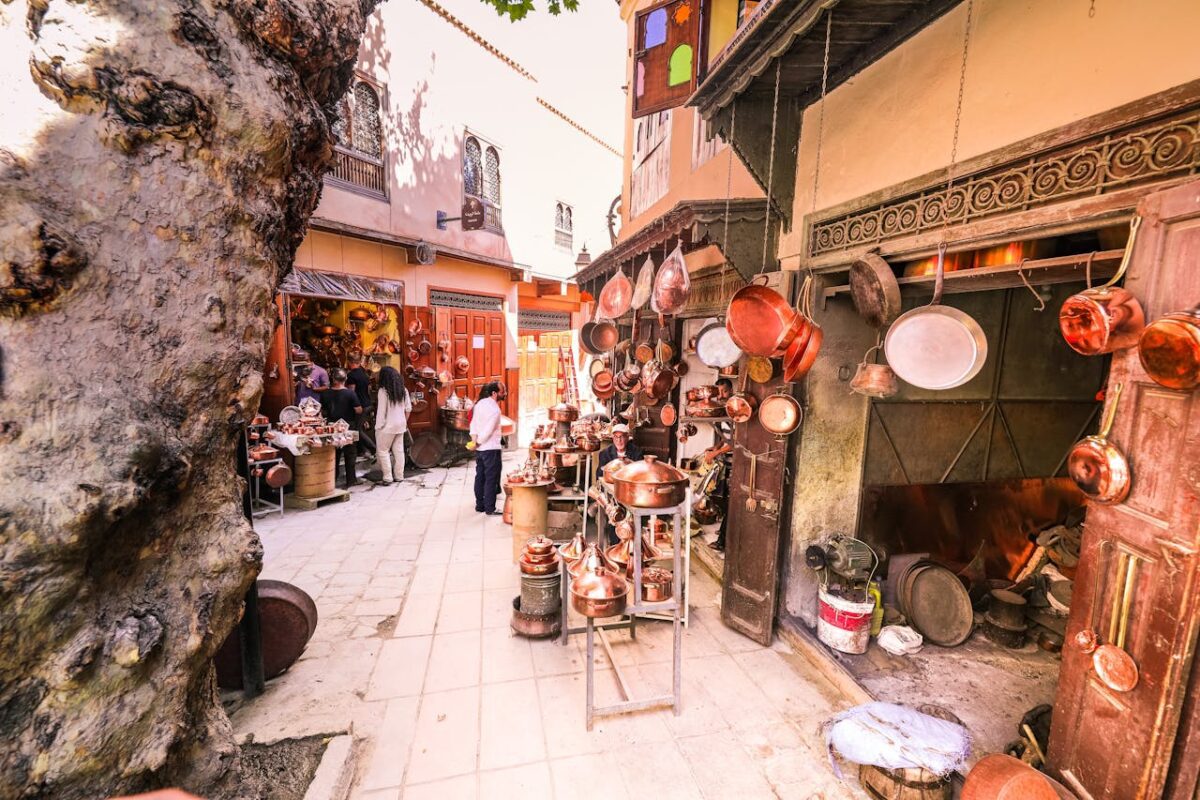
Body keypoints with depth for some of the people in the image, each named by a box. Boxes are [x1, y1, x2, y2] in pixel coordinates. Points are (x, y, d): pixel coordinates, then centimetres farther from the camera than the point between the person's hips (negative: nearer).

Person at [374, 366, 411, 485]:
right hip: (400, 424, 6)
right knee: (399, 450, 11)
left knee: (382, 450, 5)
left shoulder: (383, 391, -14)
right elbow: (408, 408, 7)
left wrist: (378, 426, -5)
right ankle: (399, 476, 17)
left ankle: (387, 477, 2)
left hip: (388, 425, -6)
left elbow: (381, 410, -13)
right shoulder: (403, 390, 3)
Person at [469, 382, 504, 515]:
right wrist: (478, 442, -8)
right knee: (491, 478, -1)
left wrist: (474, 439, 1)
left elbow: (473, 423, 7)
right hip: (491, 448, -8)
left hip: (480, 448, 8)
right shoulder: (494, 409, -18)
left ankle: (479, 505, 24)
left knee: (480, 476, 15)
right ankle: (490, 509, 4)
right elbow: (489, 430, -20)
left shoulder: (479, 404, 8)